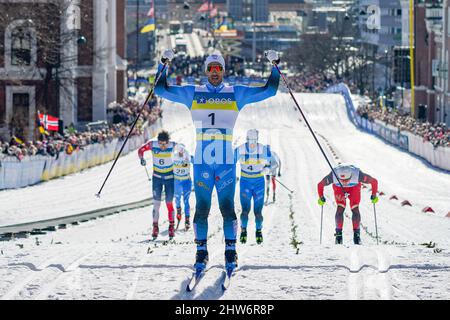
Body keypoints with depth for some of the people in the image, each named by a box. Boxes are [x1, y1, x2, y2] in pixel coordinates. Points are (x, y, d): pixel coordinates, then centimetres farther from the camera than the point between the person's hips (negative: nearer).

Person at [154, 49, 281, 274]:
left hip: (226, 161, 0)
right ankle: (201, 252, 8)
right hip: (201, 161, 0)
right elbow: (162, 90, 9)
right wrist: (164, 65, 0)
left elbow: (269, 90, 11)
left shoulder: (236, 94, 10)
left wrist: (274, 66, 3)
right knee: (201, 208, 0)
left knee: (227, 207, -3)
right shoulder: (193, 93, 10)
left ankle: (231, 252, 4)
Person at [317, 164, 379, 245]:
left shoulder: (358, 174, -41)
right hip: (338, 187, 0)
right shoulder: (333, 176, -40)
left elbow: (374, 181, -25)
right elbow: (320, 185, -20)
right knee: (340, 208, -18)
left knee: (355, 209, -14)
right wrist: (321, 197, -14)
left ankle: (356, 234, -2)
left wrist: (374, 195, -19)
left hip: (354, 187, 0)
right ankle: (338, 233, -6)